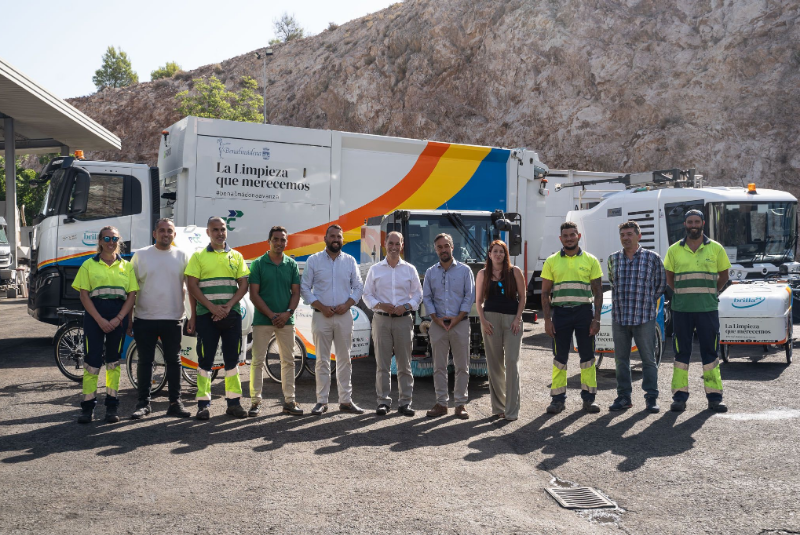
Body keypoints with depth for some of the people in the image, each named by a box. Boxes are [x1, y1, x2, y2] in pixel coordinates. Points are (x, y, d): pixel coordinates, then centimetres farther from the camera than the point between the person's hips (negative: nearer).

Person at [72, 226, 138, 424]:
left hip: (118, 317, 1)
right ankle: (88, 407, 2)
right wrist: (100, 319, -12)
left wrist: (118, 319, -10)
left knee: (113, 361, 7)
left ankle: (112, 407, 12)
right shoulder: (89, 265, 5)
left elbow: (132, 295, 4)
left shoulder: (126, 266, 9)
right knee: (92, 361, -4)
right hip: (94, 316, -1)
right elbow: (84, 295, -1)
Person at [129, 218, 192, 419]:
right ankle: (143, 403, 14)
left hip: (173, 319, 0)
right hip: (145, 318, 0)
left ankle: (175, 403, 14)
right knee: (145, 361, 6)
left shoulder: (182, 256, 4)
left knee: (173, 361, 7)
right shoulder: (141, 255, 3)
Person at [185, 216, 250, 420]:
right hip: (206, 315, -2)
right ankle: (203, 403, 4)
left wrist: (228, 306, -9)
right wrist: (212, 307, -12)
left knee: (232, 358, 6)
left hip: (232, 314, 2)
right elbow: (191, 286, -2)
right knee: (205, 359, -1)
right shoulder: (198, 256, 5)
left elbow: (243, 285, 6)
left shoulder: (236, 256, 12)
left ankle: (234, 401, 12)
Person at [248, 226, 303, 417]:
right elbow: (254, 294, -5)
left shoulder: (292, 265, 7)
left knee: (288, 361, 6)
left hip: (286, 320, 3)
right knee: (258, 361, -2)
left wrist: (287, 313, -10)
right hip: (262, 320, -3)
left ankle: (289, 401, 13)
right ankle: (255, 401, 4)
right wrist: (272, 315, -11)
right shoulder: (258, 264, -1)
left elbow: (296, 293, 6)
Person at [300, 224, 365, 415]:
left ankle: (346, 401, 12)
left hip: (344, 315, 2)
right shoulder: (313, 260, 3)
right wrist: (321, 307, -10)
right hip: (321, 315, -2)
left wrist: (347, 304, -7)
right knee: (322, 360, 1)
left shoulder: (350, 261, 9)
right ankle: (322, 401, 7)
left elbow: (358, 287, 10)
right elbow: (304, 288, 1)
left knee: (344, 359, 6)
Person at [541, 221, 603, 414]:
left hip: (584, 312, 0)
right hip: (560, 313, 0)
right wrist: (547, 319, -2)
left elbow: (598, 292, 5)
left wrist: (596, 318, -4)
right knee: (560, 357, 3)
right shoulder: (551, 261, 7)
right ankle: (558, 398, 10)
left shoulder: (590, 260, 6)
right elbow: (545, 293, 6)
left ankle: (589, 398, 12)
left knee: (587, 356, 3)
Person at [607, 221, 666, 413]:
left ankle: (651, 397, 9)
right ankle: (623, 397, 17)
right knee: (621, 359, 8)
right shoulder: (613, 259, 8)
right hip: (619, 317, 3)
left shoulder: (652, 258, -1)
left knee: (648, 359, 1)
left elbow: (660, 283, 9)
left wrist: (647, 302, 11)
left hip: (644, 317, -3)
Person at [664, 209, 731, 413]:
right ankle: (680, 396, 8)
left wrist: (711, 293, 7)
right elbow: (669, 277, 16)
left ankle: (714, 396, 10)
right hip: (681, 310, 0)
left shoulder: (715, 248, 5)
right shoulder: (674, 250, 5)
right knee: (682, 352, 3)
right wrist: (683, 294, 8)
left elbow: (723, 275, 15)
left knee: (710, 351, 3)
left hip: (708, 309, 0)